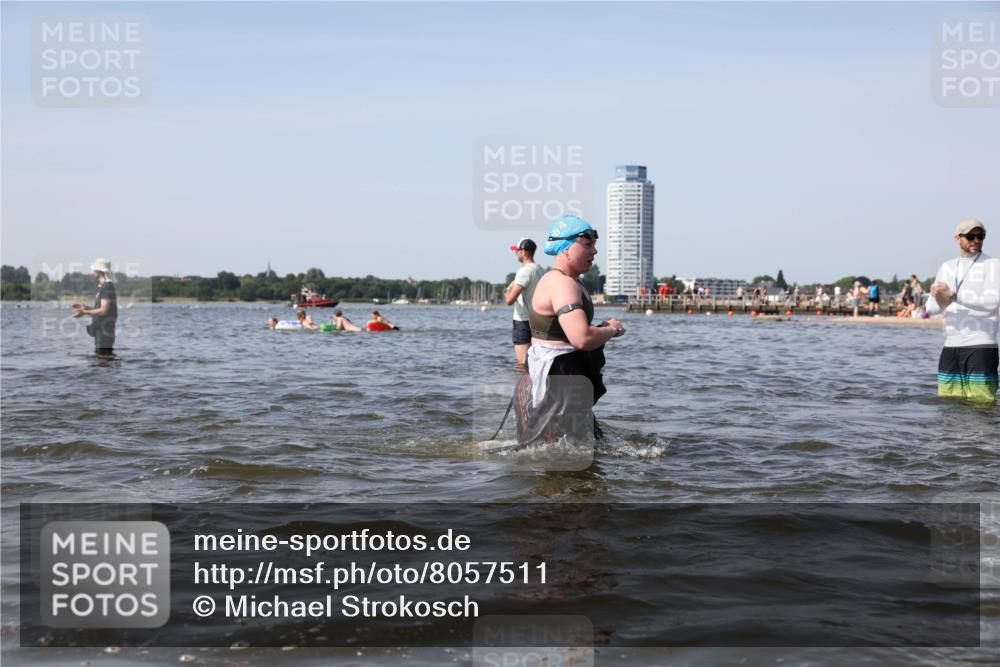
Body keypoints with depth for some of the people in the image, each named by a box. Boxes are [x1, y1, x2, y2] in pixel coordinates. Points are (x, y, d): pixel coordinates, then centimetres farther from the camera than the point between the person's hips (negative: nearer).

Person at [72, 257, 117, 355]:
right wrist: (85, 307, 19)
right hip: (100, 330, 10)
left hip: (105, 331, -10)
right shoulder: (102, 286, 17)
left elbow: (103, 311, -21)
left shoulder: (107, 287, -15)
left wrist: (85, 312, -19)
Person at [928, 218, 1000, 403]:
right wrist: (941, 302, -13)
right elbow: (931, 306, 11)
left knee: (980, 402, -9)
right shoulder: (947, 267, 17)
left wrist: (953, 295, -19)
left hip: (981, 346, -5)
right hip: (950, 346, 5)